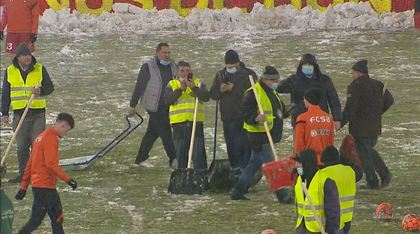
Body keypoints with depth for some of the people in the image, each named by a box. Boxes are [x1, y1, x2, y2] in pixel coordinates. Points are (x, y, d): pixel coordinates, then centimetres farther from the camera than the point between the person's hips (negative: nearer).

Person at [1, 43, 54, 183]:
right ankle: (23, 174, 14)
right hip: (19, 113, 2)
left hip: (38, 113, -2)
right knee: (21, 146, 6)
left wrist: (41, 91, -19)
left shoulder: (40, 69, 0)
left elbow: (50, 87, 3)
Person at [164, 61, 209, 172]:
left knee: (198, 149, -6)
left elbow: (206, 97, -6)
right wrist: (180, 89, -14)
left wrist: (193, 88, -17)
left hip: (196, 121, -1)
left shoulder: (198, 83, 10)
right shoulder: (172, 84, 11)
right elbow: (168, 100, -5)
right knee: (181, 150, 5)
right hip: (179, 122, 1)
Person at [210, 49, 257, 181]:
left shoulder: (248, 75, -2)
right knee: (231, 145, 6)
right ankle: (235, 168, 13)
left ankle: (245, 167, -4)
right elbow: (212, 94, 12)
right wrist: (220, 90, -9)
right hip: (228, 117, 4)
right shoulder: (220, 75, 13)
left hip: (244, 117, -4)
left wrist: (234, 89, -18)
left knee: (244, 144, -8)